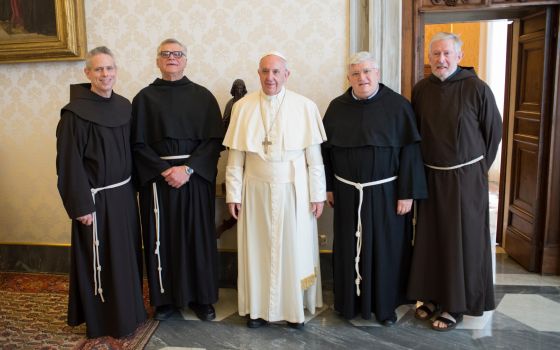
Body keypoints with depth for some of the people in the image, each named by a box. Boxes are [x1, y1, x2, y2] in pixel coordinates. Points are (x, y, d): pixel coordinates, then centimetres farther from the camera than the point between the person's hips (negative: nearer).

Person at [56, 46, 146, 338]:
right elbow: (69, 163, -14)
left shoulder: (124, 106, 5)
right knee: (100, 261, 7)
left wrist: (132, 188, 10)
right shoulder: (75, 113, -14)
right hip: (96, 199, -6)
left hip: (124, 194, 6)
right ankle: (104, 320, 25)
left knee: (127, 256, 17)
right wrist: (81, 206, -16)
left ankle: (129, 310, 35)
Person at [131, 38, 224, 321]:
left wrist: (188, 169, -14)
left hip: (196, 178, 0)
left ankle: (201, 298, 21)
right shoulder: (145, 98, 4)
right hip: (157, 178, 0)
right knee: (162, 239, 6)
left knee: (198, 238, 6)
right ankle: (165, 298, 22)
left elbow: (214, 140, -3)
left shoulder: (203, 96, 3)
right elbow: (138, 144, 0)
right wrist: (165, 171, -12)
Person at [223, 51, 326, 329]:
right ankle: (258, 307, 26)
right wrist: (233, 194, 0)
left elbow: (314, 156, -3)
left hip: (293, 191, -1)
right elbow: (235, 156, 0)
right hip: (256, 191, 1)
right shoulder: (243, 106, -1)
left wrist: (317, 195, -2)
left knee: (294, 250, 9)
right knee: (257, 249, 9)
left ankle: (294, 308, 27)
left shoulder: (305, 107, -5)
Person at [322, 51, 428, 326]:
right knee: (349, 248, 11)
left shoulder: (398, 106, -7)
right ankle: (351, 301, 29)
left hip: (386, 191, -2)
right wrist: (328, 187, 6)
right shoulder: (337, 107, 2)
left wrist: (407, 193, -12)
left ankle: (385, 304, 26)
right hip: (348, 193, 3)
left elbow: (410, 152, -8)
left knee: (385, 248, 8)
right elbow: (326, 149, 7)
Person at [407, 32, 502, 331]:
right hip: (430, 176, 4)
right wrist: (420, 172, 9)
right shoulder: (420, 90, 1)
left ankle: (457, 304, 19)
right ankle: (433, 295, 27)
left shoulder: (476, 88, -10)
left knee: (462, 239, 5)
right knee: (430, 237, 11)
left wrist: (479, 168, 4)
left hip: (466, 177, -4)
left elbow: (493, 131, -1)